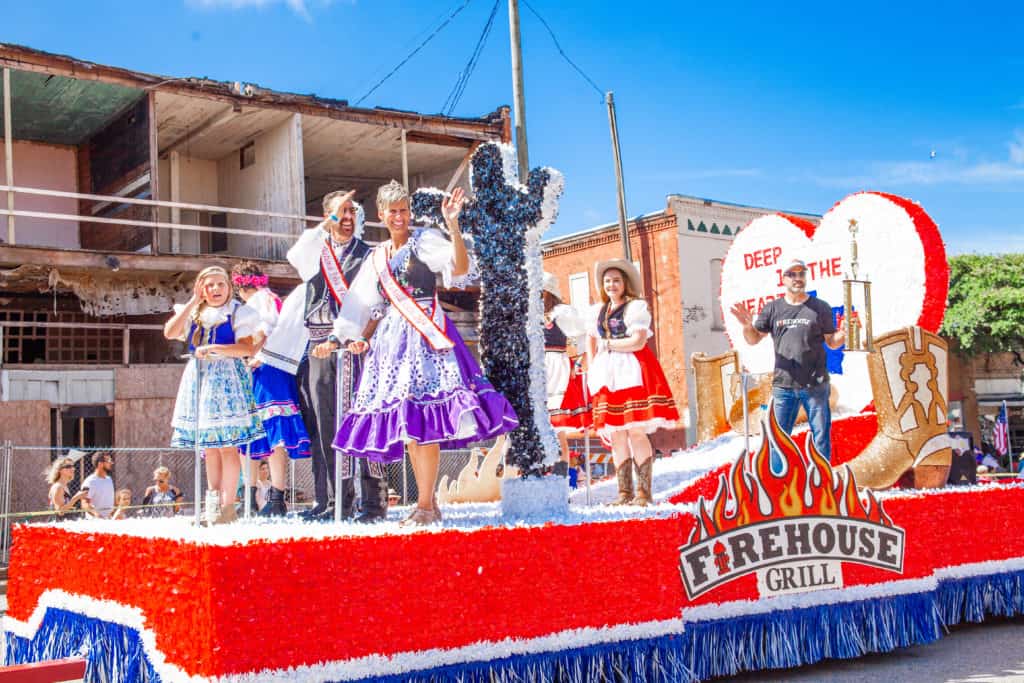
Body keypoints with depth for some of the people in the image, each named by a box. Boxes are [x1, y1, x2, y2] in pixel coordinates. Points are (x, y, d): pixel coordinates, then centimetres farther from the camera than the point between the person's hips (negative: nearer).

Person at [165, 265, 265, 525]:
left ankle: (228, 506, -6)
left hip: (226, 378, -5)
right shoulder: (193, 313, 15)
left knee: (226, 444, -9)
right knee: (209, 446, 8)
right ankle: (213, 502, 14)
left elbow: (247, 348, -10)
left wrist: (213, 349, -17)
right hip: (199, 377, 5)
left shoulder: (238, 312, 2)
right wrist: (194, 302, -1)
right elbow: (170, 332, -3)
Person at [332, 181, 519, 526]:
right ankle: (429, 504, 12)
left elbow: (460, 268, -15)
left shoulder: (425, 240, 2)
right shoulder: (377, 257, 19)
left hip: (424, 334, -6)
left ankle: (425, 505, -11)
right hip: (391, 338, 6)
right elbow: (371, 307, 25)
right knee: (405, 423, 4)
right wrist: (362, 338, 12)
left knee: (421, 419, -15)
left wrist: (453, 225, -25)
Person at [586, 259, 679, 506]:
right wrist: (591, 367, 9)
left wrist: (608, 344, -3)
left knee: (636, 433, -11)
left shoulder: (636, 307, -1)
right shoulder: (597, 310, 17)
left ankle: (644, 492, -8)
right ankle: (624, 492, 7)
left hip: (633, 372, -5)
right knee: (616, 436, 3)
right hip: (607, 375, 6)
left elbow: (638, 341, -11)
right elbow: (590, 340, 22)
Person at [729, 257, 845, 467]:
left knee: (821, 436, 4)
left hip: (815, 385, -1)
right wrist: (747, 325, -12)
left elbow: (832, 342, 7)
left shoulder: (820, 308, 5)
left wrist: (843, 333, -14)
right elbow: (754, 339, 9)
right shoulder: (773, 308, 8)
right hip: (783, 386, 1)